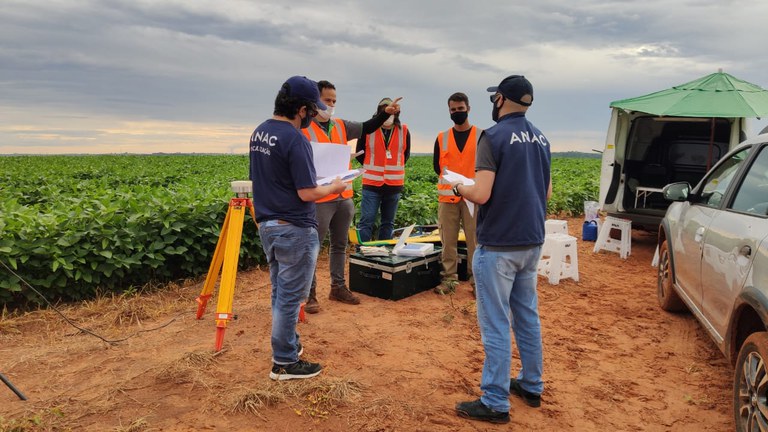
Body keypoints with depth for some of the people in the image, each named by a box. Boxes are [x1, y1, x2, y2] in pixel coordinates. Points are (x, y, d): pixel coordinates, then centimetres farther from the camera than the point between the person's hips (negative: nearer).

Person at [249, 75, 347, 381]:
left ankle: (288, 343, 34)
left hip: (267, 225, 9)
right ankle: (284, 362, 13)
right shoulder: (295, 140, -20)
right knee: (290, 297, 2)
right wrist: (334, 187, -2)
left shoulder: (259, 132, 7)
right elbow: (307, 193, -20)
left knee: (280, 292, 19)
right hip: (293, 230, -9)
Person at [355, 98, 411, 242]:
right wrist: (372, 167, 8)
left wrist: (395, 167, 10)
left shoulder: (404, 131, 2)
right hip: (372, 183, -2)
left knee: (388, 222, 11)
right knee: (366, 221, -6)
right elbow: (359, 153, 8)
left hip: (394, 185, 3)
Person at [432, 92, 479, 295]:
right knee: (448, 241, 5)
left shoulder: (481, 136, 3)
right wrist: (450, 181, 5)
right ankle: (449, 279, 14)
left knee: (475, 240, 0)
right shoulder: (442, 138, 8)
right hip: (447, 197, 2)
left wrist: (471, 183, -4)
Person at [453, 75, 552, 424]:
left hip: (498, 245, -8)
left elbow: (481, 195, -20)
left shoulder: (494, 136, -14)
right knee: (528, 317, 18)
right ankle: (531, 386, 31)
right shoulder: (540, 139, 9)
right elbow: (547, 191, 16)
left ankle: (495, 403, 9)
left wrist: (459, 187, -1)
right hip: (532, 243, 8)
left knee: (496, 325, 0)